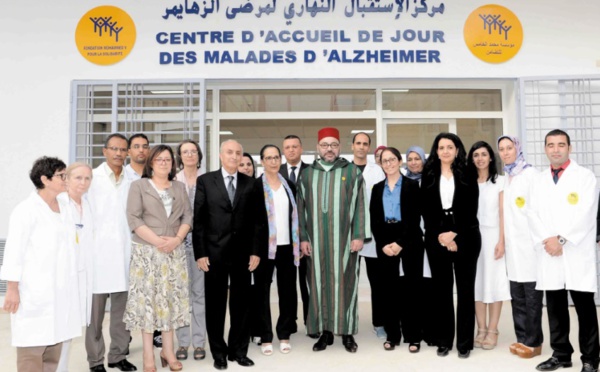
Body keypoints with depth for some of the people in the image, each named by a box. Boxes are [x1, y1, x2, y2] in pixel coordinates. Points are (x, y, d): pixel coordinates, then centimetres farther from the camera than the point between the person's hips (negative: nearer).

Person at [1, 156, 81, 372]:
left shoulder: (62, 208, 11)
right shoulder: (27, 209, -8)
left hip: (58, 291, 7)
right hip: (34, 293, -7)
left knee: (53, 348, 12)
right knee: (32, 351, -1)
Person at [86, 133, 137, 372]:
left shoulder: (131, 181, 8)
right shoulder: (92, 178, -1)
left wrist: (135, 245, 8)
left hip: (124, 251, 3)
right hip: (98, 250, -3)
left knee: (122, 307, 9)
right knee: (95, 308, 3)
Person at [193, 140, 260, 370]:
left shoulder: (249, 183, 5)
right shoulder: (205, 181, 0)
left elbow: (255, 221, 5)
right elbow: (198, 219, -3)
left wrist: (255, 251, -1)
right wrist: (200, 253, -8)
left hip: (242, 253, 2)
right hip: (215, 252, -1)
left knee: (241, 304, 9)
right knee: (215, 304, 8)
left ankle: (238, 350, 24)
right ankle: (219, 352, 23)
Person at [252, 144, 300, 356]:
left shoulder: (289, 186, 10)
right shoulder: (255, 186, -2)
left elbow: (294, 216, 12)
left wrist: (298, 243, 6)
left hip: (287, 245, 4)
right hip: (264, 246, -3)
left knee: (287, 289, 8)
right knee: (263, 290, 5)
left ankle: (284, 335, 20)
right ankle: (266, 337, 14)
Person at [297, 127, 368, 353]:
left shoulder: (352, 172, 4)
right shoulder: (307, 174, 9)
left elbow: (360, 206, 0)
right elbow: (301, 208, 8)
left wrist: (359, 235, -7)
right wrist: (303, 238, 2)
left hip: (345, 240, -2)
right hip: (316, 240, 2)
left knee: (345, 283, 3)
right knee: (319, 284, 6)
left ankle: (347, 332, 14)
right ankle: (325, 331, 18)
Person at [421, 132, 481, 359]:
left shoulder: (467, 176, 4)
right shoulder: (428, 176, 8)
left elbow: (471, 210, -1)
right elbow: (426, 210, 3)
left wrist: (455, 234, -11)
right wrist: (439, 235, -9)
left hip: (465, 237, -1)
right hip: (436, 238, 1)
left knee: (465, 289, 3)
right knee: (441, 289, 5)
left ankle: (464, 342, 11)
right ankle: (444, 340, 15)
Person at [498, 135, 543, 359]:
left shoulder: (530, 174, -6)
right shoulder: (505, 177, 14)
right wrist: (504, 239, 11)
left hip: (529, 242, -6)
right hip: (512, 244, 7)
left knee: (532, 296, 0)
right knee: (517, 296, 11)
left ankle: (534, 342, 10)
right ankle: (522, 338, 21)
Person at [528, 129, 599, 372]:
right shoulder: (539, 181, 14)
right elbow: (534, 216, 6)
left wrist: (561, 239, -14)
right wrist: (546, 240, -9)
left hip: (577, 252, -4)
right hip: (548, 253, 4)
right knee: (555, 306, 9)